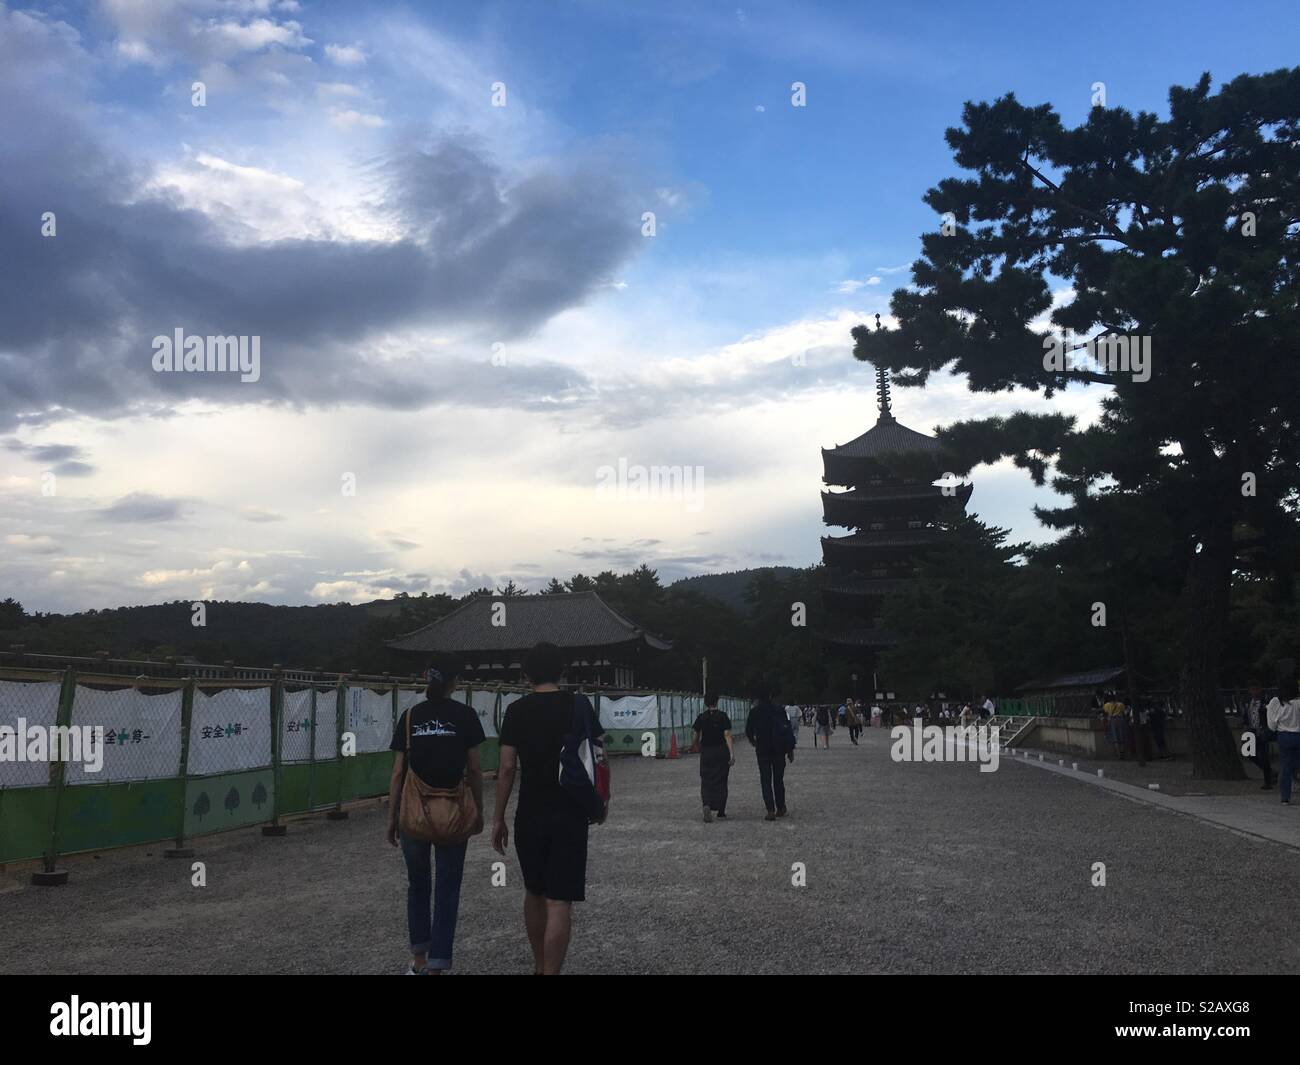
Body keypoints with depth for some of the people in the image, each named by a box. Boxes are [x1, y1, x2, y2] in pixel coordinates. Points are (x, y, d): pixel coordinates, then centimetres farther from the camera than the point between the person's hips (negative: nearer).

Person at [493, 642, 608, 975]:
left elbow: (507, 768, -4)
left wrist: (498, 818, 2)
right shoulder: (579, 705, -1)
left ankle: (539, 968, 33)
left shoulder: (516, 710, -1)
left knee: (534, 893, 20)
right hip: (570, 815, -2)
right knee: (559, 902, -3)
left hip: (530, 815, 2)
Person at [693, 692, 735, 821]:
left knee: (706, 782, 4)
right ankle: (721, 813, 14)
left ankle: (707, 804, -23)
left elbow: (696, 739, 4)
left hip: (706, 753, 0)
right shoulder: (723, 717, -4)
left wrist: (700, 749, 24)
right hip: (722, 752, 0)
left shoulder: (701, 718, -1)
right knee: (721, 782, 10)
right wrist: (732, 754, -13)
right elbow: (727, 735, -11)